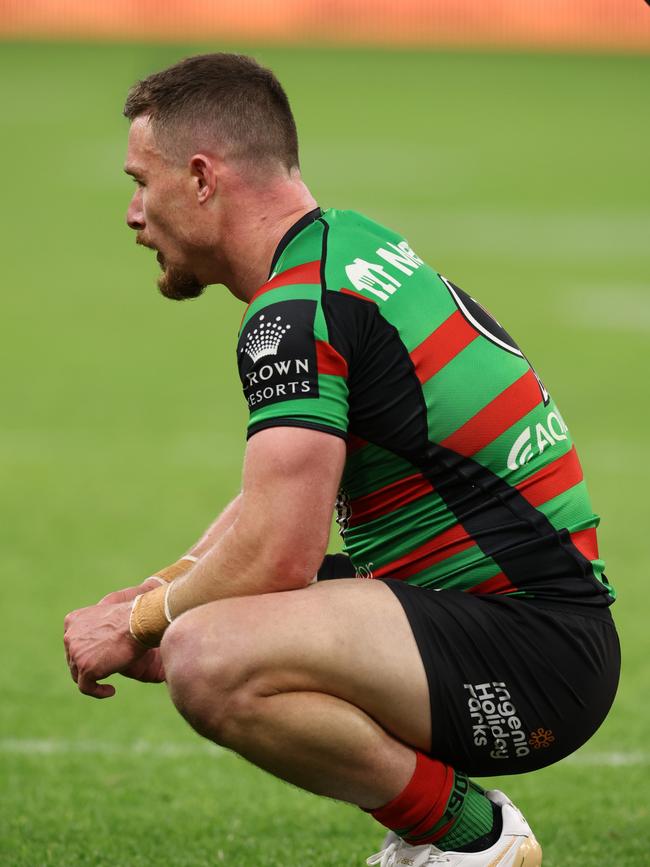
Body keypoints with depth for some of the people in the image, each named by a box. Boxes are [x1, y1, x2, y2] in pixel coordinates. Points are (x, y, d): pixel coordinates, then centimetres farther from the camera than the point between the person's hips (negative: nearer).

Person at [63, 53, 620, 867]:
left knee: (212, 662, -30)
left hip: (532, 652, -11)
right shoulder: (353, 245, 14)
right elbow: (280, 503, 24)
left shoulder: (296, 312, -17)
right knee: (193, 629, 18)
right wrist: (151, 592, 13)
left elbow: (276, 556, -24)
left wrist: (136, 625, -7)